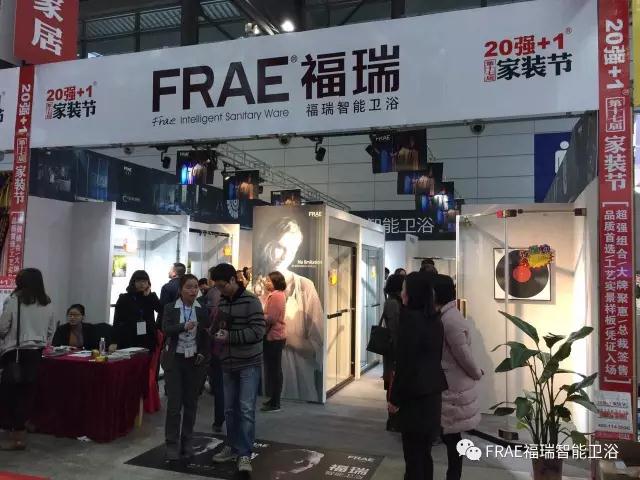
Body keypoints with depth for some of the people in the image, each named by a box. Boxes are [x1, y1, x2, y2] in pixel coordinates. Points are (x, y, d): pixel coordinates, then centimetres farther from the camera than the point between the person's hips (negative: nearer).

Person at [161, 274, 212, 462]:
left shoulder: (203, 310, 1)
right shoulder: (170, 308, -3)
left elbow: (207, 335, 5)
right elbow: (165, 329, -17)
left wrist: (204, 354, -6)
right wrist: (184, 326, -32)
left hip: (194, 360, 2)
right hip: (174, 360, -2)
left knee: (191, 403, 9)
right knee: (174, 403, -2)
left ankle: (187, 442, 21)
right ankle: (172, 444, 9)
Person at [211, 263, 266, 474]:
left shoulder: (250, 301, -14)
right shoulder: (222, 302, 7)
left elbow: (258, 331, -20)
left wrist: (230, 337, -21)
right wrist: (218, 332, -2)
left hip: (249, 364, -6)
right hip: (228, 364, 6)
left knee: (246, 408, -7)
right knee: (230, 408, 12)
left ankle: (245, 454, 1)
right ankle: (233, 447, 26)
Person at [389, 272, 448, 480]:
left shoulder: (411, 318, -17)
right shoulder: (435, 319, 7)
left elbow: (404, 361, -17)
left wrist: (395, 397, -9)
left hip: (414, 395, -8)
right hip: (432, 392, 8)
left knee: (413, 453, 2)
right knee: (424, 451, 17)